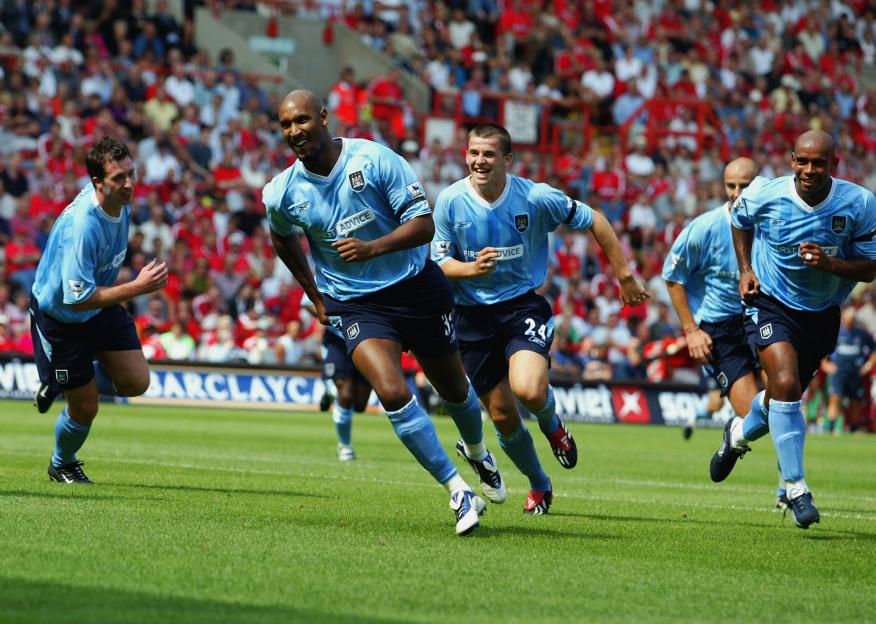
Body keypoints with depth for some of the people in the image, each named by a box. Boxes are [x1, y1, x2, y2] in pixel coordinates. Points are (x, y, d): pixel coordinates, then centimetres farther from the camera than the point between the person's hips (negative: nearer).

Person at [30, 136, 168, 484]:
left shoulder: (121, 202, -10)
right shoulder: (82, 226, -36)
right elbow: (77, 298, -35)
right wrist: (136, 287, -35)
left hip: (101, 308, 7)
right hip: (59, 315, -7)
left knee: (136, 383, -3)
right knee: (85, 409, 1)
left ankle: (60, 384, 22)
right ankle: (61, 465, 34)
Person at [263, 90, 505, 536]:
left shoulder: (374, 159, -17)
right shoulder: (282, 193, -8)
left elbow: (424, 223, -17)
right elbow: (282, 239, 16)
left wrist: (373, 248, -31)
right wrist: (315, 296, 17)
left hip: (416, 287, 0)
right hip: (353, 304, 0)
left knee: (454, 390, 16)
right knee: (393, 393, -23)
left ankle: (477, 452, 50)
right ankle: (458, 492, -12)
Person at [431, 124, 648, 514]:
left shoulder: (536, 197, -12)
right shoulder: (450, 201, -8)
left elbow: (594, 221, 0)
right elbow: (439, 262, -3)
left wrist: (625, 277, 2)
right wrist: (471, 268, -25)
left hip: (523, 306, -2)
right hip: (473, 316, 2)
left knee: (530, 391, -27)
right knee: (502, 416, 4)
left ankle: (552, 425, 11)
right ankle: (538, 487, 31)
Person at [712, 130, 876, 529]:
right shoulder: (765, 195, -16)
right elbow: (740, 219, 9)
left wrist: (830, 263, -28)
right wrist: (745, 268, -1)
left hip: (822, 313, 3)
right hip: (771, 304, -2)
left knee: (784, 396, 15)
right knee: (785, 384, -24)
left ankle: (740, 433, 51)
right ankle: (795, 488, -15)